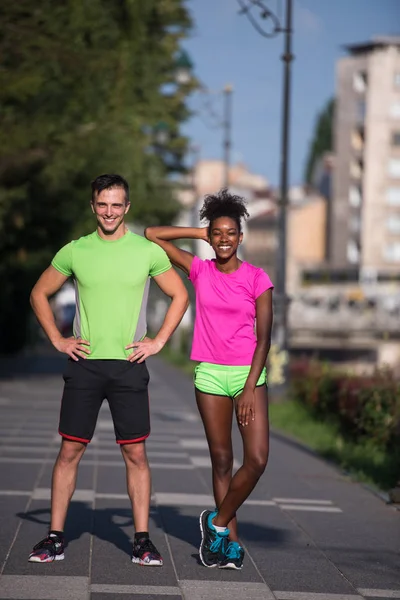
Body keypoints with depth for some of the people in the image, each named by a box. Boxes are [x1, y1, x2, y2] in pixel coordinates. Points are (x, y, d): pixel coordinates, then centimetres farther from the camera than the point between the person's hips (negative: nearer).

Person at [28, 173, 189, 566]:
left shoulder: (148, 251, 3)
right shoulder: (75, 251, 5)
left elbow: (180, 296, 11)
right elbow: (39, 294, 14)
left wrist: (158, 342, 2)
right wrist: (57, 340, 5)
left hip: (129, 365, -1)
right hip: (84, 363, 1)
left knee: (135, 453, 0)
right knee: (70, 450, 1)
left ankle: (142, 540, 6)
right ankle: (55, 537, 6)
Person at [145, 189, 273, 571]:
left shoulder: (257, 279, -2)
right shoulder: (199, 271, 4)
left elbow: (264, 337, -4)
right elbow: (151, 235, 5)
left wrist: (251, 387, -10)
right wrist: (200, 234, 5)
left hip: (249, 374, -1)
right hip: (210, 374, 1)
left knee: (257, 459, -12)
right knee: (221, 459, 5)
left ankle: (218, 521, 7)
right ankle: (231, 540, 13)